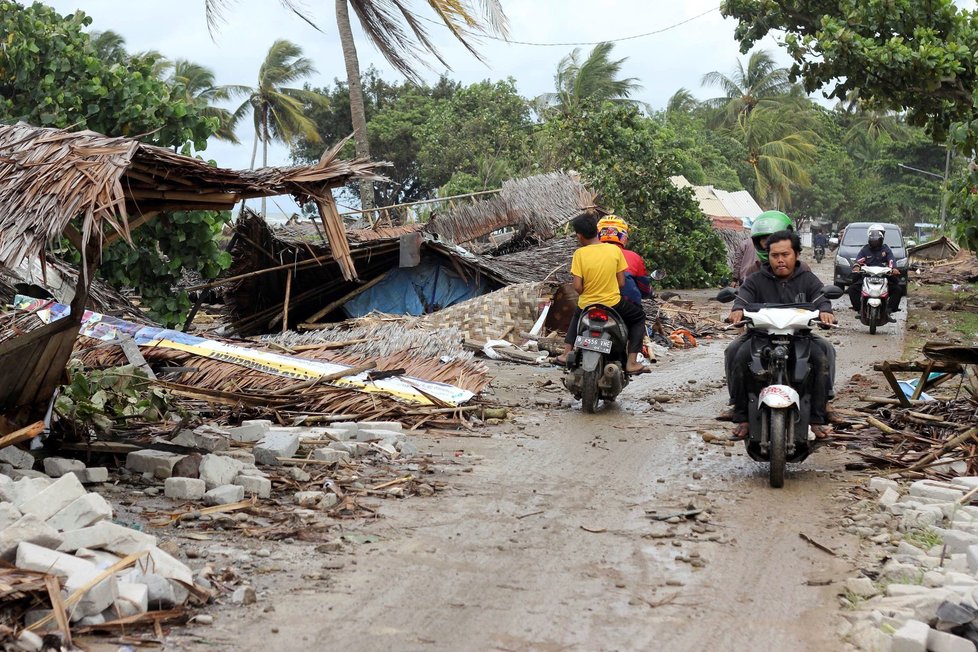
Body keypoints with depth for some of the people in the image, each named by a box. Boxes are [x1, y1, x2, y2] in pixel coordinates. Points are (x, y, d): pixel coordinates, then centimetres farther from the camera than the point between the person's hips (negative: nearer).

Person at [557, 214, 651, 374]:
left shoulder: (579, 254, -11)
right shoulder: (615, 250, -7)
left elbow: (577, 286, -13)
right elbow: (621, 283, -4)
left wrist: (585, 294, 9)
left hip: (587, 306, 1)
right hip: (612, 304, -1)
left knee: (577, 315, 37)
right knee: (639, 317, 23)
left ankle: (567, 353, 26)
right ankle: (632, 362, 10)